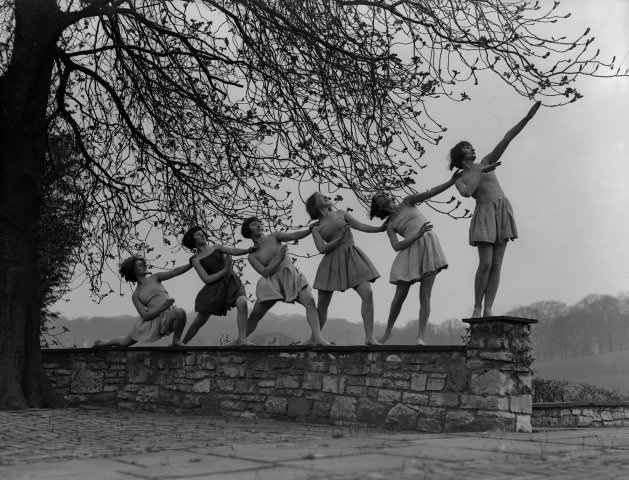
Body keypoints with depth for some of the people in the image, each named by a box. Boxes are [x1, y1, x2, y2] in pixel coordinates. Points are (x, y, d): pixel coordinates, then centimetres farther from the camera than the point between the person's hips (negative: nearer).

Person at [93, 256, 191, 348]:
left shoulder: (155, 278, 14)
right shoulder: (135, 295, 9)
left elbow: (175, 272, 4)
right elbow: (145, 316, -4)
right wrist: (163, 307, -18)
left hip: (168, 318, 0)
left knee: (180, 312, -35)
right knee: (124, 343, 12)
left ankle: (176, 341, -10)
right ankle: (103, 343, 48)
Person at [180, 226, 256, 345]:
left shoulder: (216, 247, 10)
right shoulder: (196, 260, 2)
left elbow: (234, 251, -6)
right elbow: (207, 279, -8)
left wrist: (249, 250, -24)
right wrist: (225, 270, -13)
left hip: (232, 282, 1)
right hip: (215, 288, -1)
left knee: (242, 303, -30)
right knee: (200, 320, 1)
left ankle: (242, 340, -35)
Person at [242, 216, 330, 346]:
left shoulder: (274, 236, 10)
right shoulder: (252, 256, 6)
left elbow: (295, 236, -3)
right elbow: (265, 272, -7)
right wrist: (279, 259, -20)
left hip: (292, 277, 0)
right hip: (273, 282, 0)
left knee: (310, 301, -24)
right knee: (255, 315, -4)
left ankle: (316, 337, -35)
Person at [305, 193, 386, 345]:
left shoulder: (341, 213, 15)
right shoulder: (316, 228, 11)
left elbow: (361, 226, 5)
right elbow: (322, 249, -3)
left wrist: (380, 228, -10)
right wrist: (340, 238, -15)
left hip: (352, 257, 0)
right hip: (332, 262, 0)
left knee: (367, 294, -20)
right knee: (322, 305, -1)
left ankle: (369, 337, -21)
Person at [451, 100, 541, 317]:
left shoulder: (486, 162, 17)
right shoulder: (459, 180, 7)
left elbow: (507, 138, 11)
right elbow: (467, 193, -17)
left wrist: (527, 117, 4)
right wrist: (480, 172, -5)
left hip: (503, 212, 4)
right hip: (485, 214, -4)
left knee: (497, 264, -4)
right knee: (485, 264, -15)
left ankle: (488, 310, -5)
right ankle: (477, 307, -2)